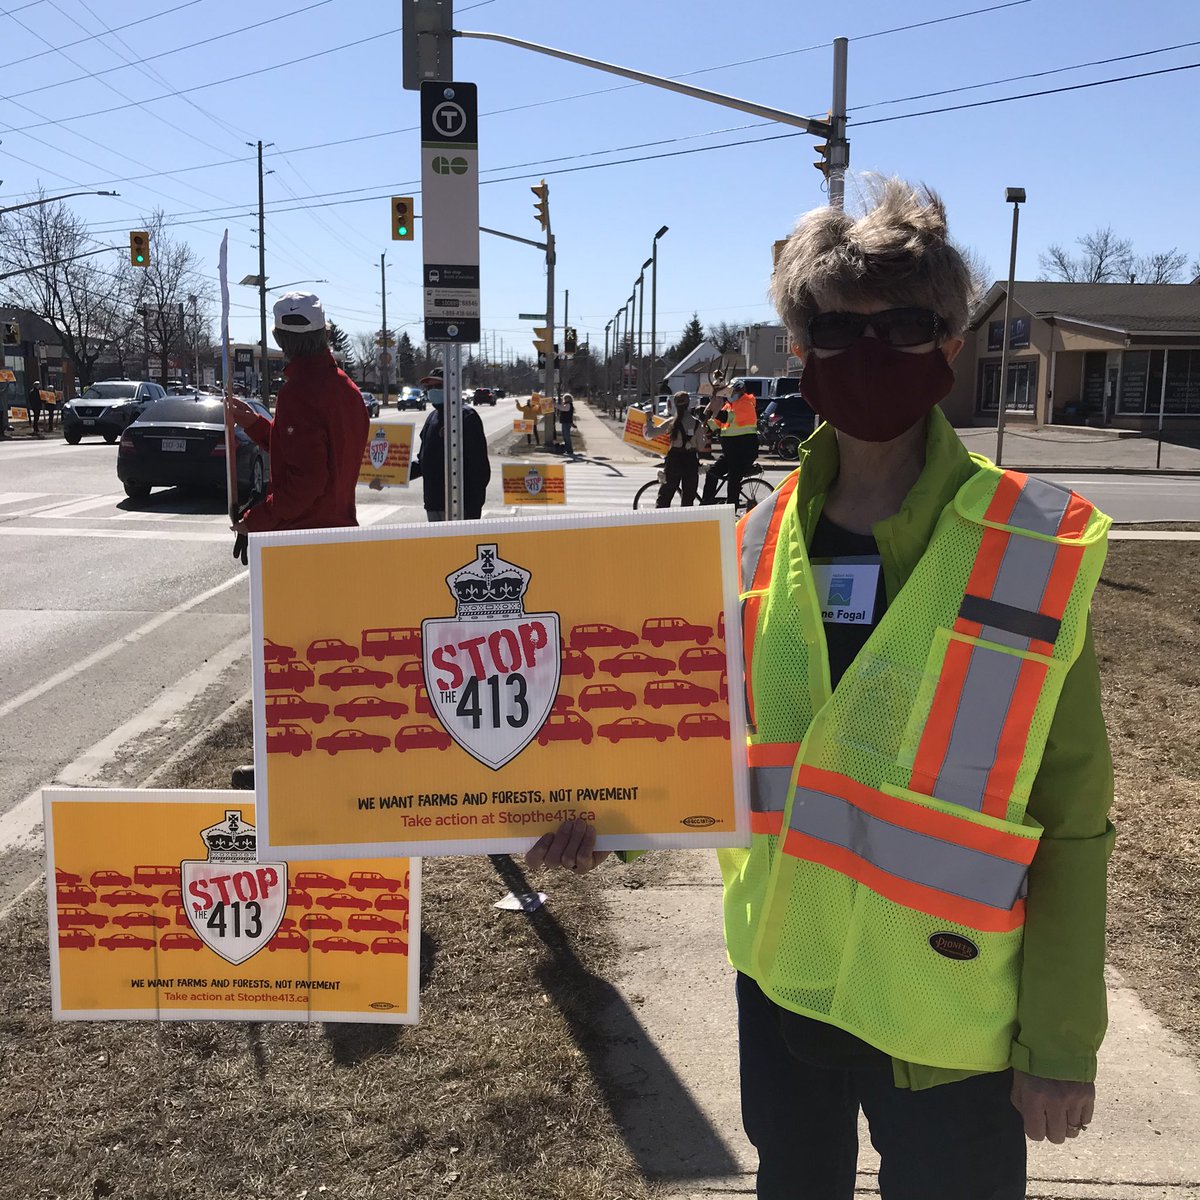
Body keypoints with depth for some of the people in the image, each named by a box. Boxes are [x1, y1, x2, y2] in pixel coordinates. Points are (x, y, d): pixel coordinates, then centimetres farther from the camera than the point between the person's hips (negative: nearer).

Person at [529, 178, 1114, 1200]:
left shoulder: (1039, 554, -15)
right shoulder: (762, 543, -3)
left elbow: (1069, 822, -11)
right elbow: (727, 745, 6)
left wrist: (1062, 1046, -8)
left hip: (948, 1016, -4)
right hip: (781, 980, 4)